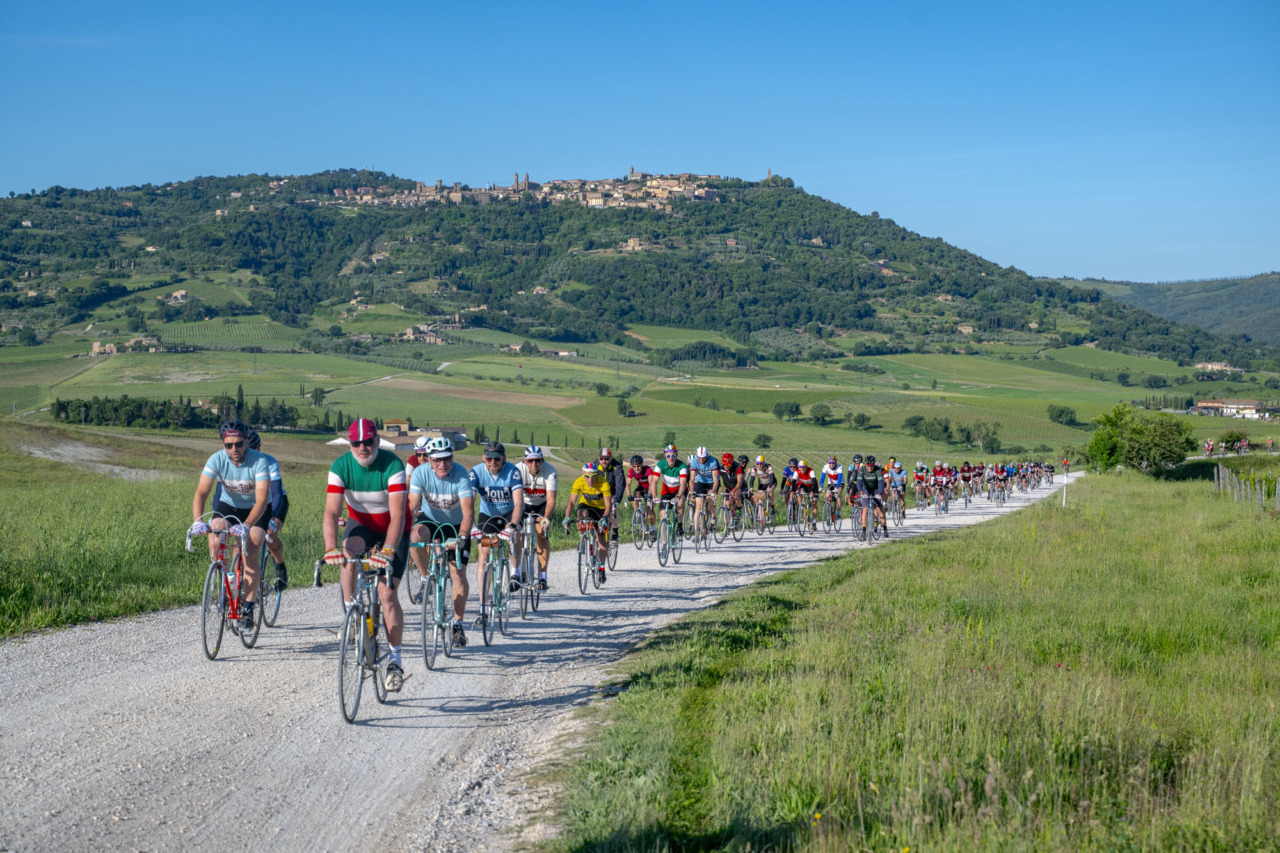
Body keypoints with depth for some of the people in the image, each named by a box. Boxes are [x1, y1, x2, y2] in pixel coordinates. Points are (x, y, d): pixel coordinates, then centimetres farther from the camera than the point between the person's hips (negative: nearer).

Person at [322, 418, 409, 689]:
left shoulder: (392, 466, -28)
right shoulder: (341, 466, -19)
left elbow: (397, 515, -35)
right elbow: (331, 512, -27)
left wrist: (387, 551, -49)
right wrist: (330, 548, -44)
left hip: (392, 530, -2)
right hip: (361, 524, 2)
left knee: (387, 593, -12)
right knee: (349, 551, -34)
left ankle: (394, 659, 2)